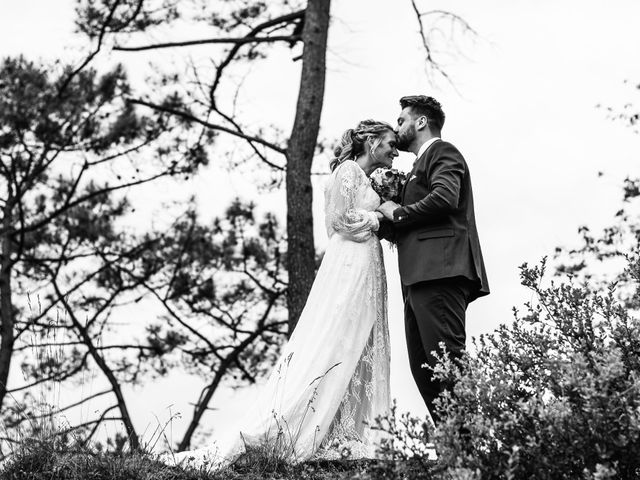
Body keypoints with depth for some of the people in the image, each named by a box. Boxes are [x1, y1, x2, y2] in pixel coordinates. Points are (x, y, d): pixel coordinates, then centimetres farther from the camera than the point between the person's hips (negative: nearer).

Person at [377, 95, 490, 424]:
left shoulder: (442, 153, 3)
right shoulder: (421, 165, 32)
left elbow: (445, 198, -17)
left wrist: (399, 213, -6)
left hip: (439, 272, -10)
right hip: (420, 278, 10)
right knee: (423, 369, 3)